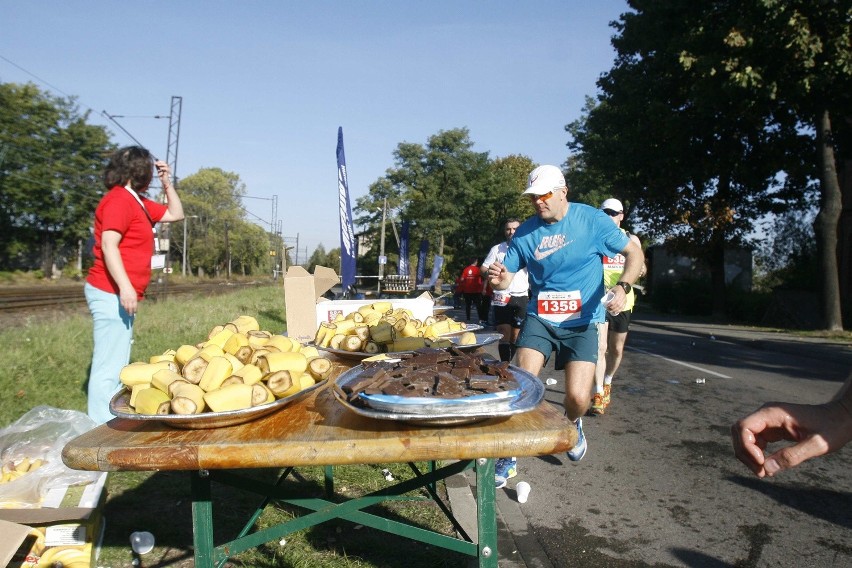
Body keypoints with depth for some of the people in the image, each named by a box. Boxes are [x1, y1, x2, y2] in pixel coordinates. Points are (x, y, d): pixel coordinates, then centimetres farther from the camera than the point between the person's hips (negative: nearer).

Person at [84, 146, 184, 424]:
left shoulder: (138, 201, 18)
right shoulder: (119, 199, -11)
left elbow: (175, 214, 28)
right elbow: (109, 245, -21)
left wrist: (167, 182, 17)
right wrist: (125, 287, -28)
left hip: (121, 294, 11)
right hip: (112, 293, -11)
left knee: (117, 366, 15)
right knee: (109, 367, -11)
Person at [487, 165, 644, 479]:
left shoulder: (591, 219, -8)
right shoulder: (525, 232, -1)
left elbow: (635, 253, -3)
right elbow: (506, 277, 2)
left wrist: (623, 287, -21)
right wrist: (498, 279, -24)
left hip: (582, 321, -1)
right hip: (539, 318, 2)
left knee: (578, 398, -11)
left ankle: (571, 424, 28)